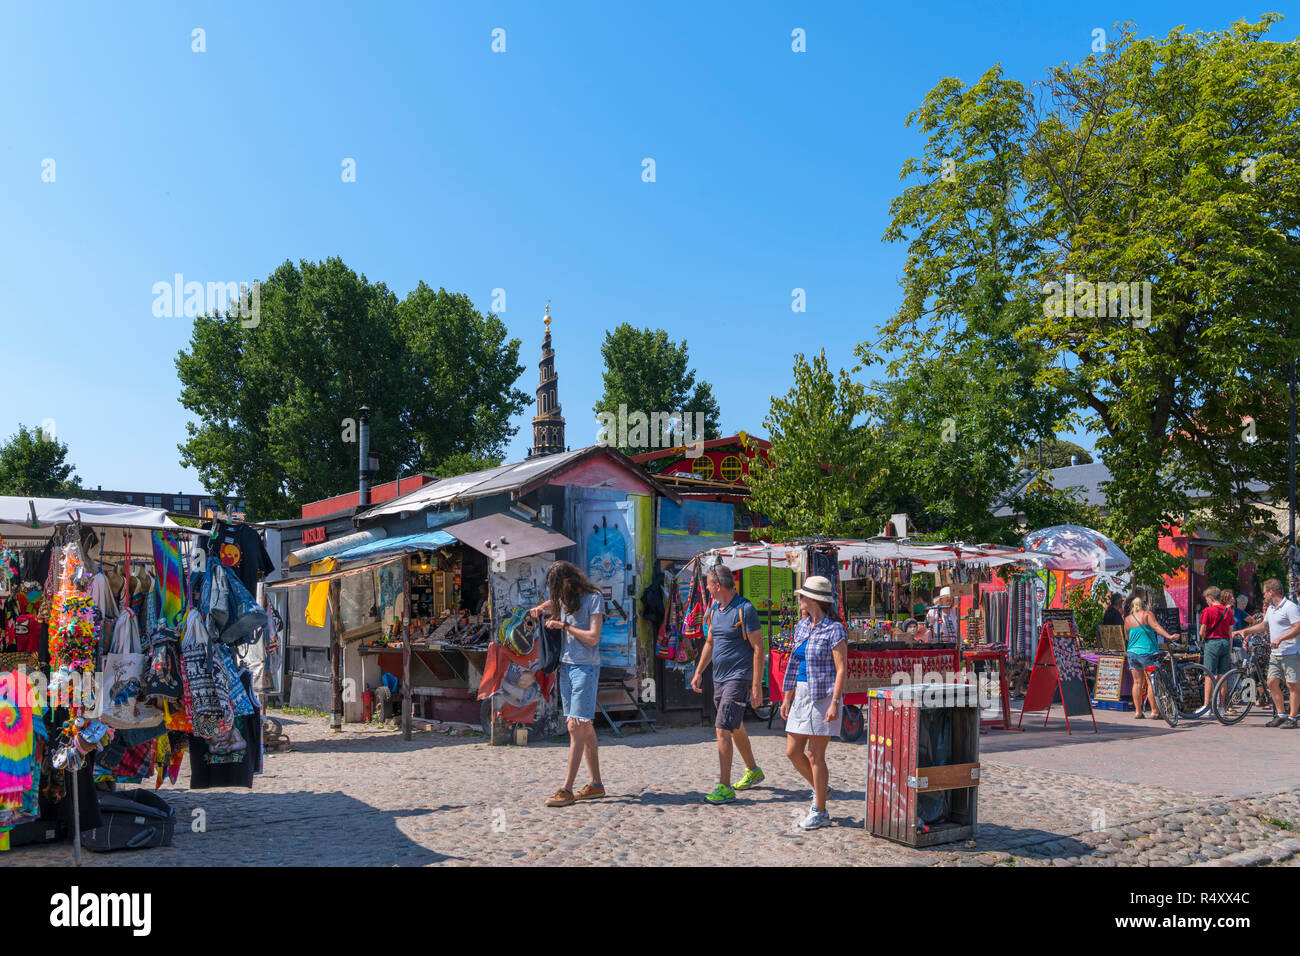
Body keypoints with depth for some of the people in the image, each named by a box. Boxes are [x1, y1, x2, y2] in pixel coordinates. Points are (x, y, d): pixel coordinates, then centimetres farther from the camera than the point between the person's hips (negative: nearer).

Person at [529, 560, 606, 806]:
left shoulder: (594, 598, -7)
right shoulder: (563, 597, 14)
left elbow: (593, 637, -14)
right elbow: (549, 603, 37)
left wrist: (563, 626, -10)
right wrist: (539, 609, 15)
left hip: (585, 667, -7)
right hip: (565, 665, 7)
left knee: (576, 726, -10)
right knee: (584, 727, 9)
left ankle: (567, 790, -11)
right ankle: (596, 784, 15)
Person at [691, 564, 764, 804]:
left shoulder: (745, 610, -15)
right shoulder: (714, 609, 10)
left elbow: (758, 649, -16)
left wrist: (756, 686, -19)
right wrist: (698, 672, 16)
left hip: (739, 678, -9)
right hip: (719, 678, 9)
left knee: (723, 729, -14)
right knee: (735, 728, 20)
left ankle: (725, 788, -11)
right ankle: (753, 771, 39)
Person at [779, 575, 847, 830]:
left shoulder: (834, 630, -11)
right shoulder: (802, 626, 11)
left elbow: (841, 669, -14)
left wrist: (835, 703, -20)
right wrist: (787, 697, 15)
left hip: (823, 696, -7)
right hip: (801, 695, 8)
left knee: (815, 755, -2)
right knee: (793, 752, 8)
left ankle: (819, 812, 11)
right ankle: (819, 788, 31)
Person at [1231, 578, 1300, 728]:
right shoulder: (1271, 608, 17)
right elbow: (1263, 625, 31)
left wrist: (1280, 639, -25)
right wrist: (1245, 631, 25)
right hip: (1275, 654, 9)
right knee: (1272, 683, 5)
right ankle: (1281, 715, 13)